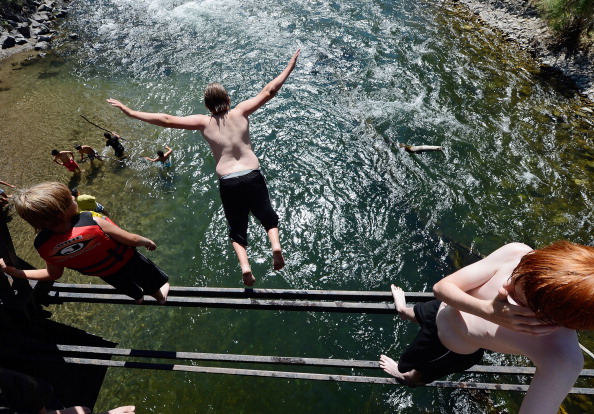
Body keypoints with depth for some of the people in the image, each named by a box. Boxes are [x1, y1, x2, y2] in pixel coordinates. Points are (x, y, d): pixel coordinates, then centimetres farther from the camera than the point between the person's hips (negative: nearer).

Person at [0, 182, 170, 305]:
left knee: (124, 284, 38)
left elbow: (53, 274, -7)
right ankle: (159, 292, 58)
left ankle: (137, 295, 68)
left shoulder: (42, 245, -25)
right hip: (126, 261, -5)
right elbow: (132, 240, -28)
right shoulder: (92, 221, -40)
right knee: (148, 275, 30)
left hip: (105, 274, 5)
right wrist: (147, 241, -7)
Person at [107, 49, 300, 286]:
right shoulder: (241, 112, 3)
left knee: (237, 229, 17)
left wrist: (131, 112, 10)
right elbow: (269, 91, 6)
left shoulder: (203, 122, 2)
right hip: (253, 176, 0)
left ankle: (244, 265, -1)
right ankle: (275, 245, -6)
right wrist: (290, 67, 15)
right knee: (267, 217, 21)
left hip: (227, 182, 0)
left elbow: (167, 120, 1)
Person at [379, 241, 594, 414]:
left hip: (451, 350, -2)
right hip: (441, 310, 2)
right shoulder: (517, 253, -37)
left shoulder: (561, 359, -43)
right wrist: (486, 310, -48)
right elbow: (441, 287, -32)